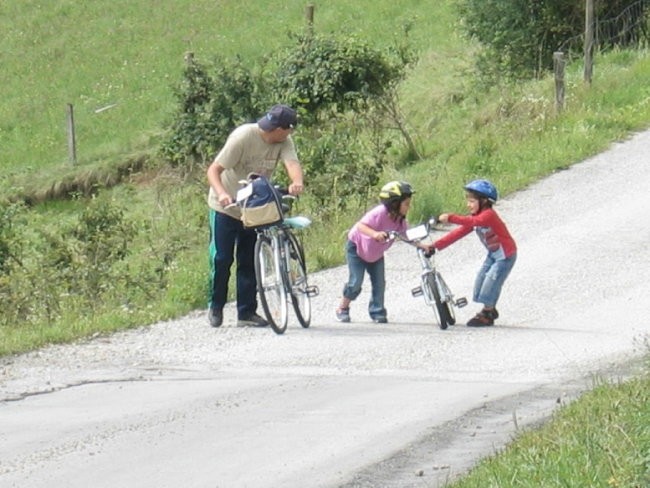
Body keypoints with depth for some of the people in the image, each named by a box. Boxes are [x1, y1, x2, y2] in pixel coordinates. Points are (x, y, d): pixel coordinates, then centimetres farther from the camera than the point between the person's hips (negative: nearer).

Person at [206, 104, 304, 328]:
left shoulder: (284, 142, -9)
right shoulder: (243, 137, -24)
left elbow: (292, 162, -27)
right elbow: (214, 170, -26)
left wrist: (297, 183, -51)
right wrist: (222, 193, -45)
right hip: (226, 207, -4)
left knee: (250, 261, 4)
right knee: (222, 259, -4)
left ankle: (247, 311, 11)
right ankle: (216, 306, 15)